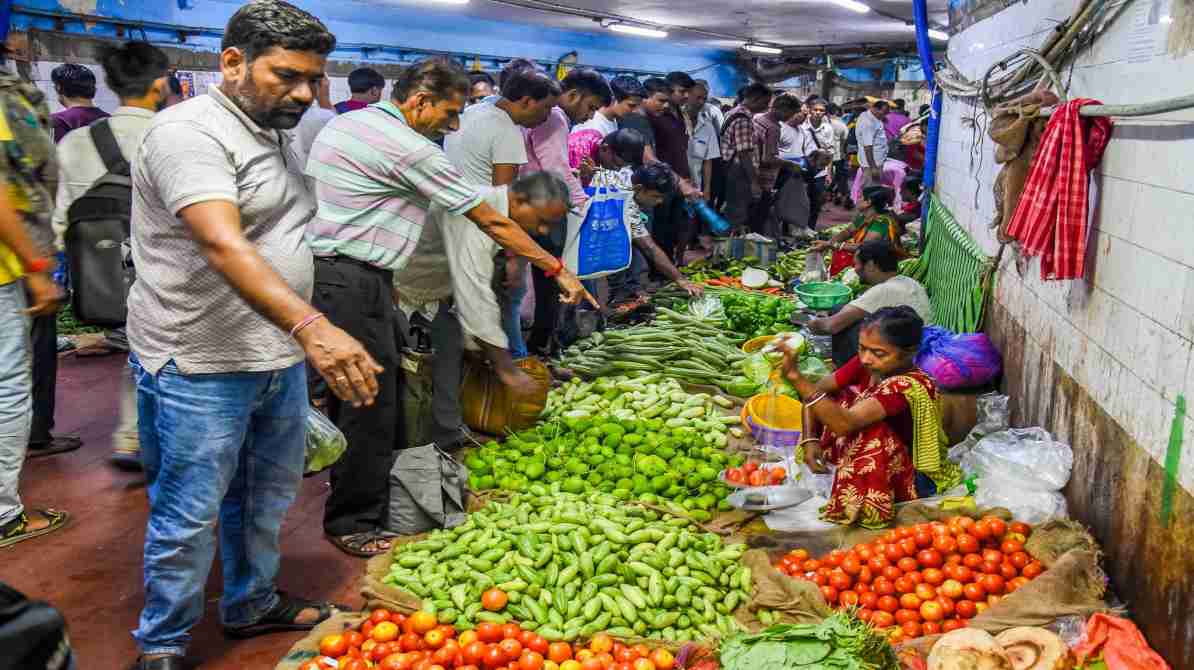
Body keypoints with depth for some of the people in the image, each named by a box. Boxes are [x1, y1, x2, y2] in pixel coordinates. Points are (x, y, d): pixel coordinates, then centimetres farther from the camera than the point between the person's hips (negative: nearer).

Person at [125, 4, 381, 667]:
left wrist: (303, 336, 20)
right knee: (189, 518, 4)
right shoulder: (188, 132, -17)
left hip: (279, 357, 9)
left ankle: (252, 605, 40)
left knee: (266, 499, 20)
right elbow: (224, 246, -32)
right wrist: (311, 326, -44)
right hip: (200, 367, -9)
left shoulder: (271, 135, 13)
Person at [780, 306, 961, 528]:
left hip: (913, 480, -7)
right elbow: (817, 391, -5)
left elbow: (844, 423, -46)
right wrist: (810, 439, -20)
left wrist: (796, 377, -55)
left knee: (870, 432, -34)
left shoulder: (910, 385, -33)